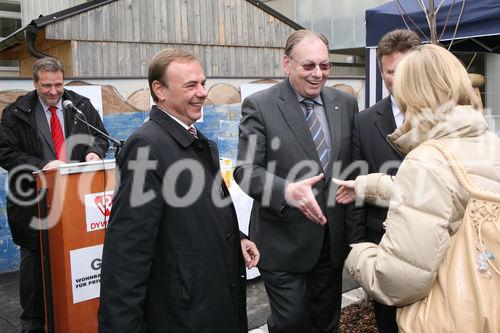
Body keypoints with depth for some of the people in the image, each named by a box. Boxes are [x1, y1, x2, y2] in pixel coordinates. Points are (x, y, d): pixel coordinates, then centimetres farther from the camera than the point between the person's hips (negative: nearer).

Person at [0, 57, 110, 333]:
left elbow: (100, 136, 13)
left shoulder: (81, 106, 5)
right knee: (34, 263, 9)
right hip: (34, 202, -2)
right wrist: (41, 165, -19)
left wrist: (94, 151, -10)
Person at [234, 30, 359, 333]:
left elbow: (354, 163, 10)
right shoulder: (259, 106, -9)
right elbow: (246, 170, -14)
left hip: (333, 238, 5)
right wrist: (287, 190, -32)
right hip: (284, 241, -4)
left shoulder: (346, 103, 5)